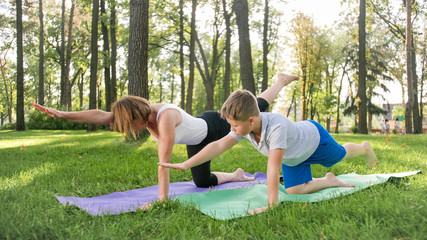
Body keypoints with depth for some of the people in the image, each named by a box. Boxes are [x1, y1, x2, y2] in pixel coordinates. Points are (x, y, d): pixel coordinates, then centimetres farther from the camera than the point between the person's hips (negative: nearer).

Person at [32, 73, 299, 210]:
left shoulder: (165, 117, -45)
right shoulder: (142, 113, -23)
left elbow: (164, 162, -44)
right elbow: (101, 115, -29)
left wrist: (162, 199, -40)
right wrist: (62, 114, -36)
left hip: (214, 127, -6)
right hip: (197, 141, 6)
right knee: (202, 182, 12)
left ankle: (282, 81, 46)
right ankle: (236, 175, 37)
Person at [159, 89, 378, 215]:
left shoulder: (277, 126, -51)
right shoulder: (245, 127, -30)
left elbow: (273, 168, -52)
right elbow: (219, 145, -32)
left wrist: (271, 205, -50)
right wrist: (185, 164, -37)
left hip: (314, 136, -5)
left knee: (341, 155, 24)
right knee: (294, 191, 1)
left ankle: (364, 148, 58)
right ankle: (329, 181, 25)